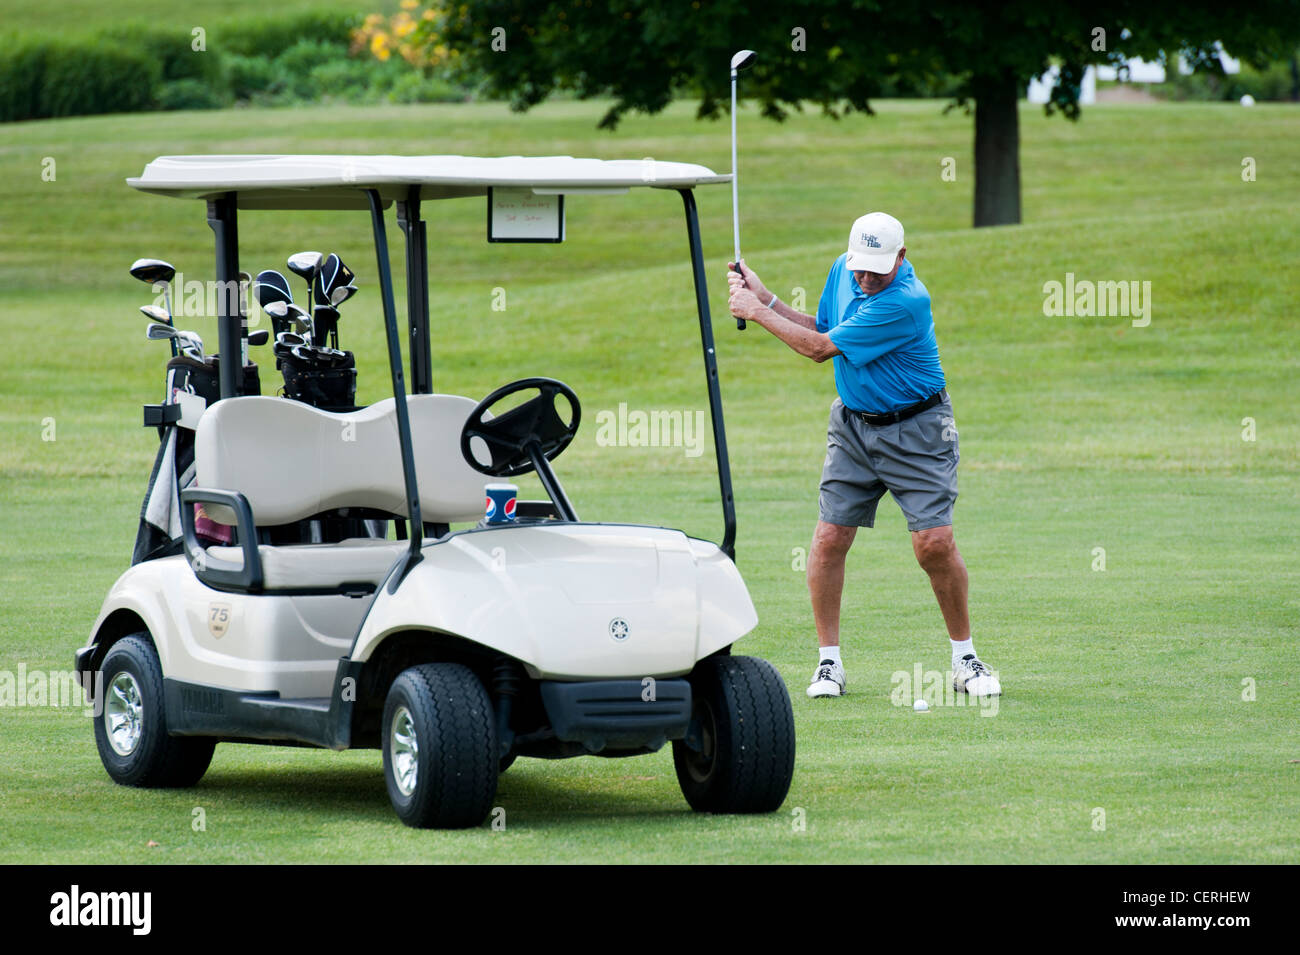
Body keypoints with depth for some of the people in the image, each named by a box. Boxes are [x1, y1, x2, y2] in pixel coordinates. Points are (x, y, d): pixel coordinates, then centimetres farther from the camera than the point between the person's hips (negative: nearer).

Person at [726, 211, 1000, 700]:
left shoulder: (907, 302, -27)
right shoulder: (842, 270, -2)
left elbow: (821, 347, -21)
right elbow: (820, 336, 13)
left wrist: (758, 311, -11)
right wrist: (764, 297, 4)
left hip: (914, 430, -6)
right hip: (853, 423, 6)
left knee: (935, 543, -13)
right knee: (829, 539, -6)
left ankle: (965, 660, 4)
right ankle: (829, 662, 5)